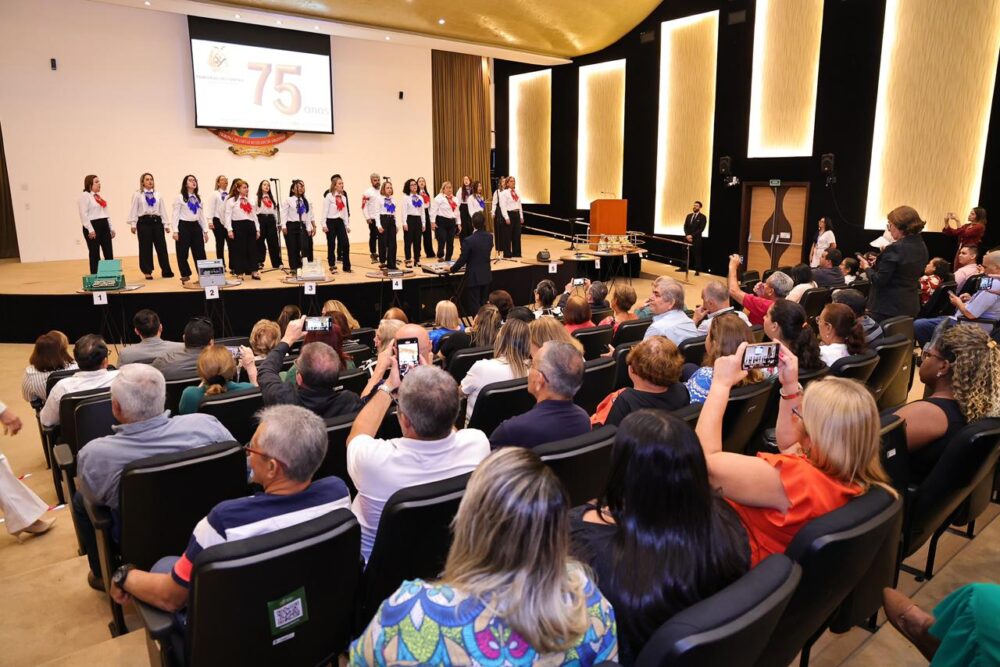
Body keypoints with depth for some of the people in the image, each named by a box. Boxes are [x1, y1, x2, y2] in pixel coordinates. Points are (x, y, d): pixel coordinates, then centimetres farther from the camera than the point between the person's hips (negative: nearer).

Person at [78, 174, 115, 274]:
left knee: (109, 254, 5)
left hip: (104, 226, 8)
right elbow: (84, 214, -15)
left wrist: (111, 228, 15)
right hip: (93, 227, -8)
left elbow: (106, 213, 21)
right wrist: (90, 230, -21)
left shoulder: (99, 196, 18)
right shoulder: (84, 196, -7)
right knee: (95, 255, -3)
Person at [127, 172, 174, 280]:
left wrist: (166, 224, 7)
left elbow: (163, 209, 11)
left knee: (161, 247, 1)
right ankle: (147, 272, 9)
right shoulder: (137, 194, 3)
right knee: (145, 248, 1)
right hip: (144, 222, -3)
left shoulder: (157, 194, 12)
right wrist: (133, 224, -6)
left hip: (157, 221, 3)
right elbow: (134, 209, 0)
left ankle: (166, 271, 7)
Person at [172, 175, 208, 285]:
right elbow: (176, 215, -5)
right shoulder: (179, 197, -2)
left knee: (200, 253, 2)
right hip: (184, 226, -4)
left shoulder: (198, 198, 13)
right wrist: (175, 231, -12)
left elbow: (202, 215, 15)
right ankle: (185, 276, 9)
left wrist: (205, 230, 9)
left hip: (196, 226, 5)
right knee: (183, 253, 1)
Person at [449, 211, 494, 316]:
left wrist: (452, 269, 1)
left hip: (473, 277, -6)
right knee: (483, 305, 16)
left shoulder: (469, 240, -21)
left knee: (474, 307, 3)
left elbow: (462, 260, -14)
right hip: (486, 276, 6)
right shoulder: (490, 237, -2)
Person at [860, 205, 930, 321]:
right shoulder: (922, 247, 8)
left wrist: (867, 267, 0)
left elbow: (879, 280, -18)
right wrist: (876, 265, 15)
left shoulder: (894, 249, -19)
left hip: (888, 308, -9)